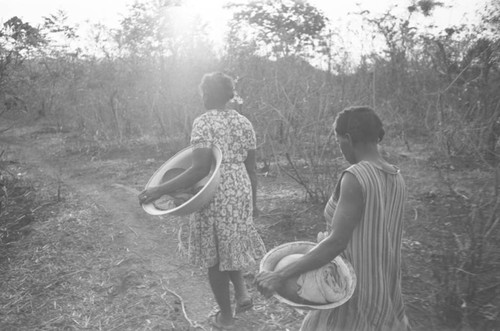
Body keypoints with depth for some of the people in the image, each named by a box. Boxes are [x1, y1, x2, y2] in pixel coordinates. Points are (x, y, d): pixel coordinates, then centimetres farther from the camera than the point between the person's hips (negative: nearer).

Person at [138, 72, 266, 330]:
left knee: (214, 255, 11)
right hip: (240, 194, 6)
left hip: (214, 198, -6)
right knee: (230, 245, 29)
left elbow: (200, 169, -24)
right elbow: (251, 168, 8)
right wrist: (253, 201, 20)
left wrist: (160, 190, -23)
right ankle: (241, 290, 17)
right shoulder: (244, 122, 5)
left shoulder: (203, 123, -14)